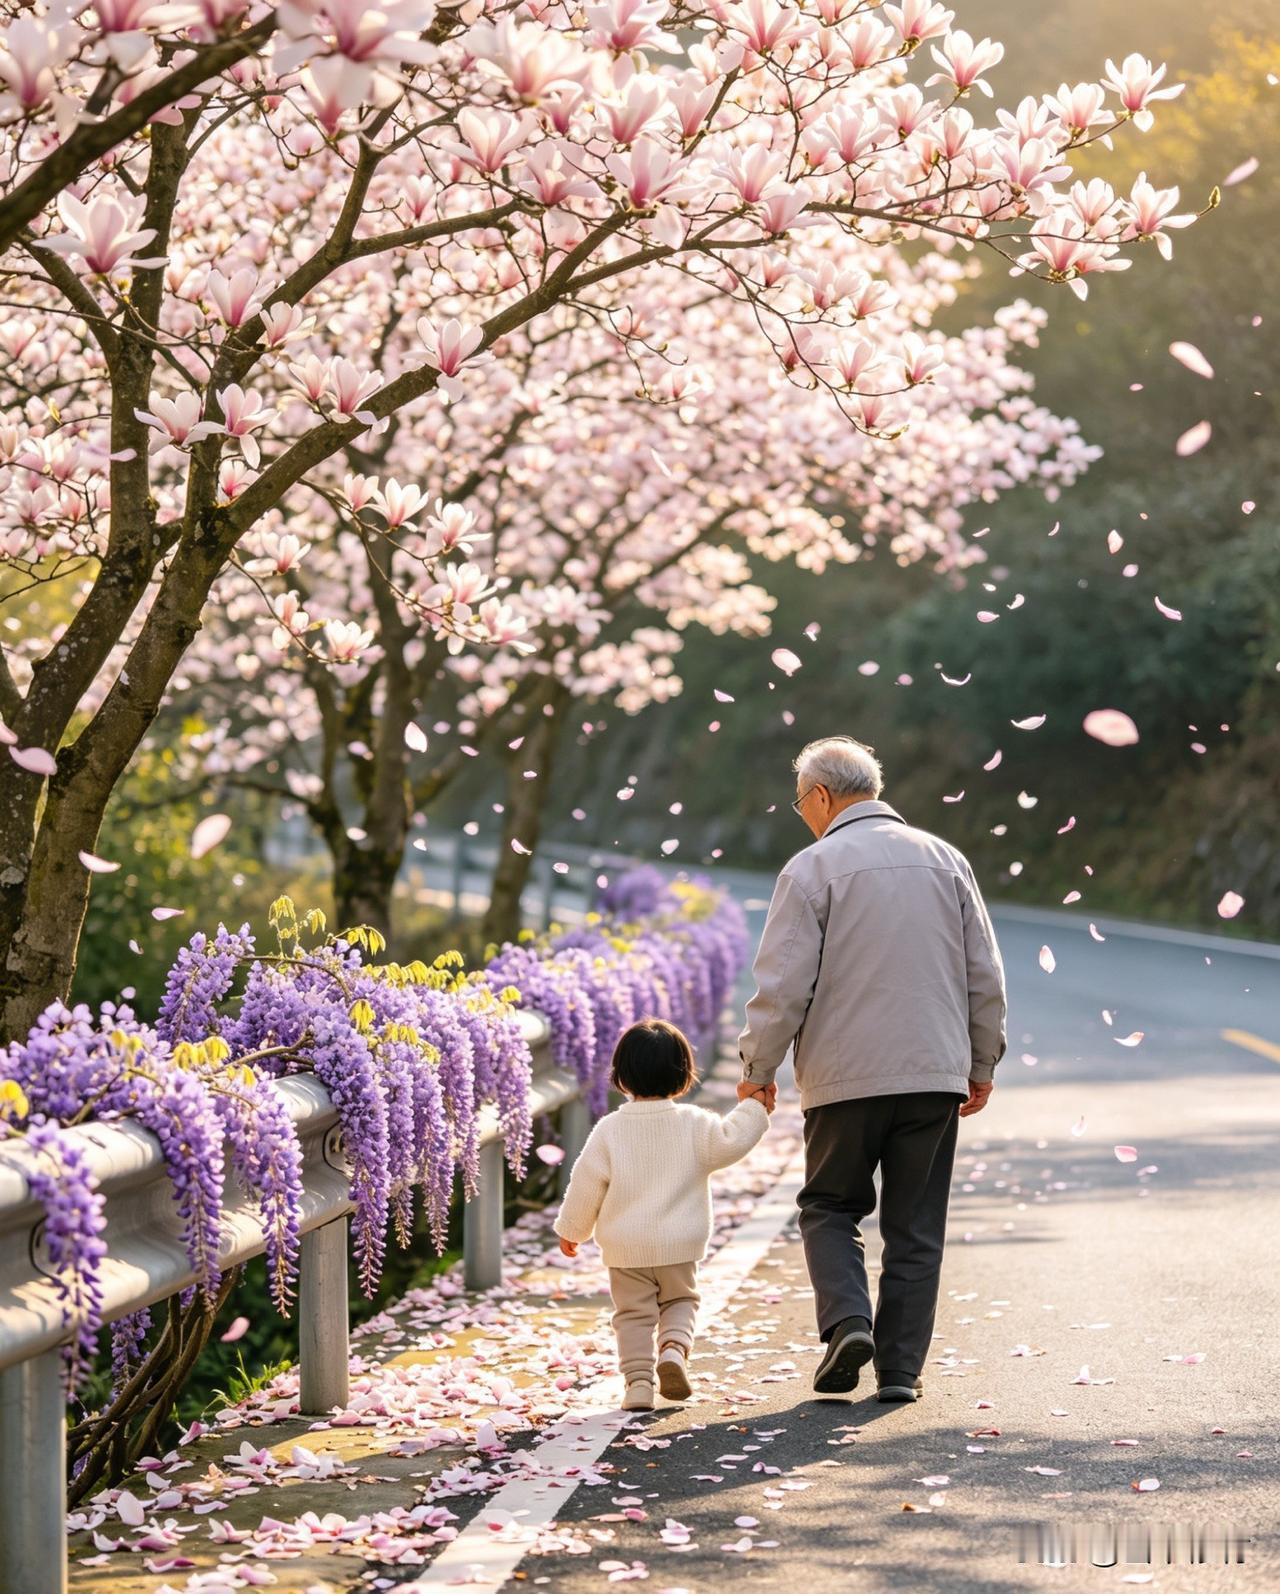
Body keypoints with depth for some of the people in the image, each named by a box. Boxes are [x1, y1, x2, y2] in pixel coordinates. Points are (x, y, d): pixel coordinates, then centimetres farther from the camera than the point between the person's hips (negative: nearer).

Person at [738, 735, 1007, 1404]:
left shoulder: (813, 868, -6)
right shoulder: (945, 860, 8)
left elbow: (782, 986, -10)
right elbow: (985, 977, 10)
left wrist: (757, 1068, 3)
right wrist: (982, 1064, 19)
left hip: (845, 1077, -3)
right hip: (934, 1073, 3)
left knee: (830, 1205, 14)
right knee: (915, 1225, 9)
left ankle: (846, 1321, -7)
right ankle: (901, 1367, 7)